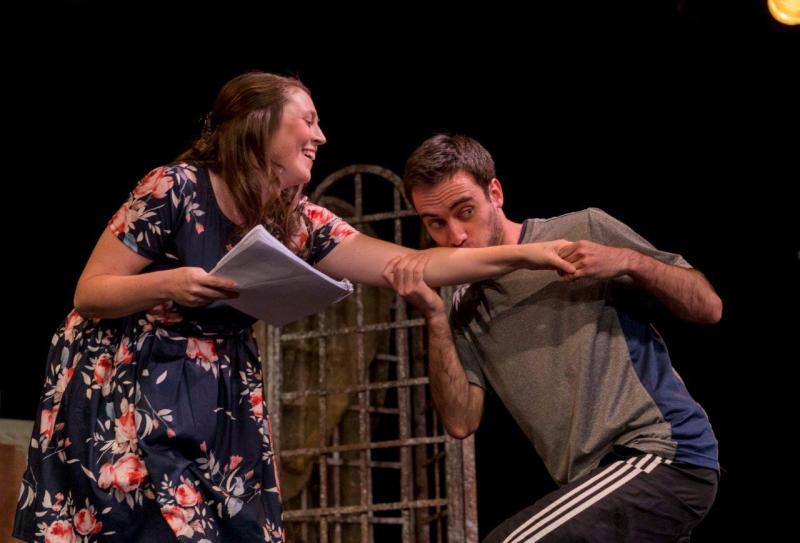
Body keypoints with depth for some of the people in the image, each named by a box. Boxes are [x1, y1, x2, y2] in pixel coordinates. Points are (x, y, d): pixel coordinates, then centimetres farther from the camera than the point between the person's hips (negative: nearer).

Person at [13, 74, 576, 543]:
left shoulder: (297, 221, 1)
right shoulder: (174, 189, -15)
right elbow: (89, 293, -12)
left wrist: (526, 254, -9)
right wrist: (168, 284, -30)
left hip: (216, 404, 6)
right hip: (121, 391, -6)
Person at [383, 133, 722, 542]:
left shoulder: (584, 230, -2)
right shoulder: (467, 311, 12)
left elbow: (708, 308, -1)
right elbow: (461, 422, -1)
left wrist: (630, 262, -17)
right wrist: (434, 317, -9)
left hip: (668, 453, -6)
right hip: (595, 481, 6)